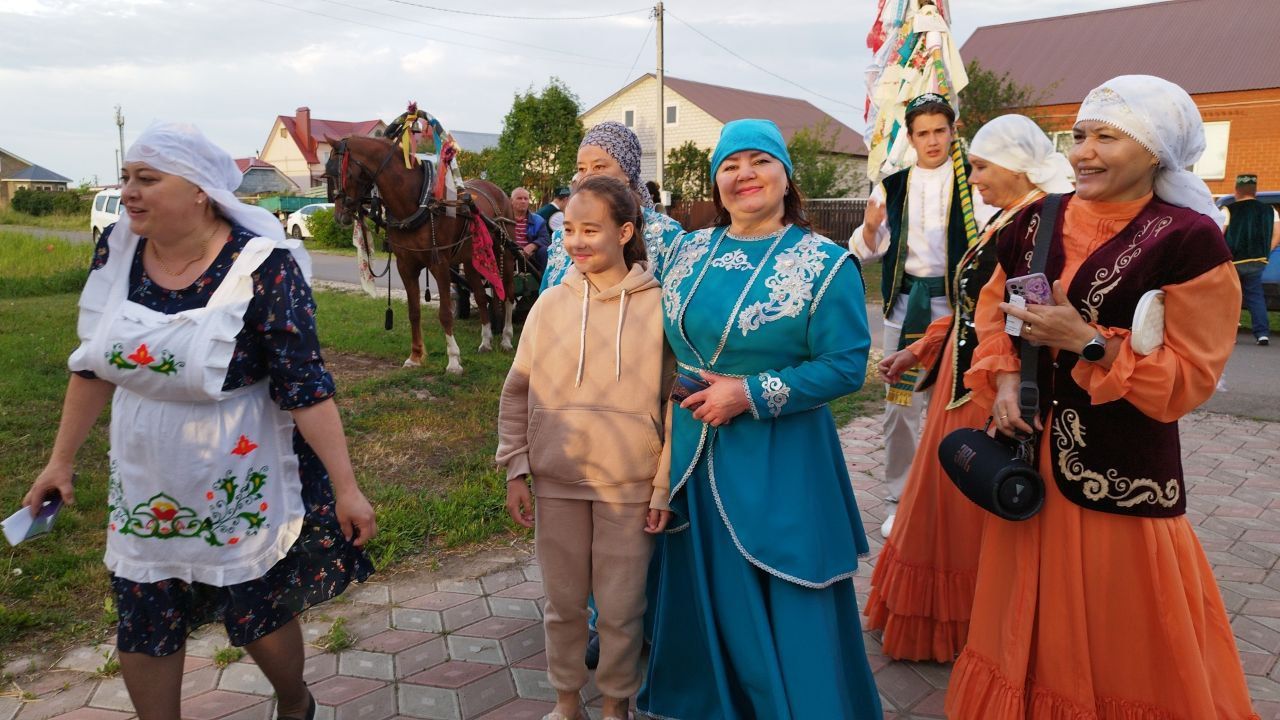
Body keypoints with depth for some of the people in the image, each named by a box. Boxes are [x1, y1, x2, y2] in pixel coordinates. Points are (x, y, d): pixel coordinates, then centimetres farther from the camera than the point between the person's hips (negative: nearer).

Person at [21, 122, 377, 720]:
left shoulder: (262, 267, -21)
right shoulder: (116, 248, -5)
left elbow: (306, 386, -20)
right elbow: (94, 361, 7)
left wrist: (346, 488, -20)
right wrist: (62, 460, 11)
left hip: (241, 484, -5)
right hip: (144, 483, 5)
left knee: (258, 618, 13)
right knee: (141, 625, 14)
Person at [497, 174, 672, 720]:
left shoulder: (658, 306, -7)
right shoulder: (551, 304, -1)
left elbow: (675, 403, -4)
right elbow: (517, 394, 5)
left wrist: (665, 487, -5)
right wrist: (515, 471, 2)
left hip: (629, 485, -2)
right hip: (557, 481, 2)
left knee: (621, 607, 11)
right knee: (563, 601, 16)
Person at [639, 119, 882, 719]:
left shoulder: (826, 264, -9)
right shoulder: (689, 251, 7)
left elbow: (846, 366, -14)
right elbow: (661, 337, 16)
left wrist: (750, 395, -19)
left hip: (779, 465, -5)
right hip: (692, 449, 5)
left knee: (782, 608, 5)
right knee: (702, 592, 18)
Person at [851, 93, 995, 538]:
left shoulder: (971, 182, 0)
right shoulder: (892, 186, 9)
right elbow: (867, 251, 8)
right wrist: (871, 227, -13)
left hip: (954, 302, -2)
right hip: (904, 301, 3)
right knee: (900, 402, 7)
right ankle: (900, 498, 20)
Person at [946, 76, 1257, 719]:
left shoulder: (1190, 239, -12)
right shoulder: (1036, 222, 4)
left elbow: (1190, 377, -12)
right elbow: (993, 309, 14)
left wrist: (1088, 342, -23)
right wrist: (1004, 378, -4)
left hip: (1122, 471, -4)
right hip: (1031, 454, 5)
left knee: (1117, 638, 9)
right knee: (1034, 622, 19)